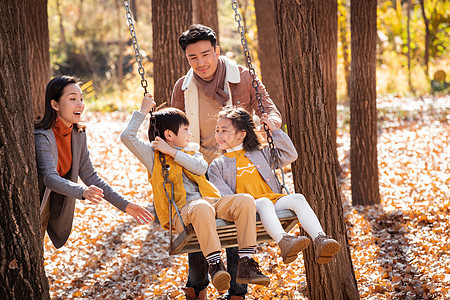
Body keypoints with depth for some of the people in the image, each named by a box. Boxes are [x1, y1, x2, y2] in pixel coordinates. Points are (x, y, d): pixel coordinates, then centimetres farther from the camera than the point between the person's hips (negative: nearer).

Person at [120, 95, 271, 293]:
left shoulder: (191, 151, 28)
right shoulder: (153, 154, 14)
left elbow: (201, 167, 5)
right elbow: (127, 137, 1)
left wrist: (173, 152, -1)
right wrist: (143, 111, 8)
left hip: (210, 201, 6)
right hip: (181, 211, -5)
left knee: (245, 200, -22)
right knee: (201, 207, -41)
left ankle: (246, 263, -27)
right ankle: (214, 263, -45)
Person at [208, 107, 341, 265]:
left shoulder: (260, 153, 25)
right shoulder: (217, 165, 16)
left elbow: (290, 155, 21)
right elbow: (222, 194, 3)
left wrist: (274, 130, 14)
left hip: (275, 200, 4)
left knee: (297, 199, -25)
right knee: (263, 203, -38)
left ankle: (320, 240, -43)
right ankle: (283, 242, -62)